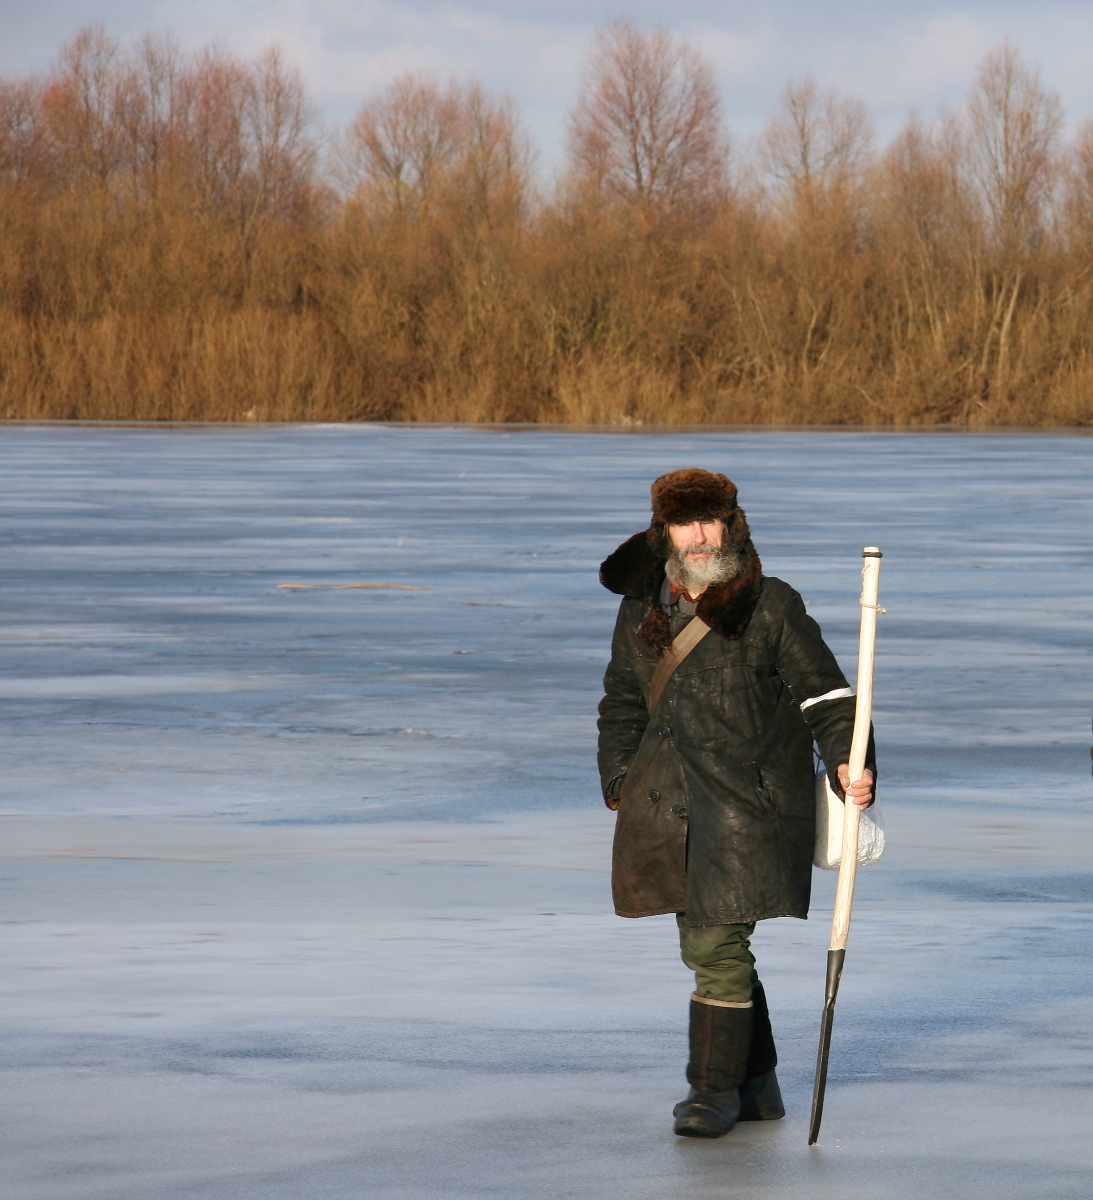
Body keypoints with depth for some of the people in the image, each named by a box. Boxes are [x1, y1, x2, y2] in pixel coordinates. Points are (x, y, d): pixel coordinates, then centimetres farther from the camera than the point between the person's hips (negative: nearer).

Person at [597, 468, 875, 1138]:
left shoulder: (771, 607, -5)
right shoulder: (642, 611, 11)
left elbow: (823, 693, -4)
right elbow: (623, 704, 22)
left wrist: (848, 763, -18)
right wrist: (620, 780, 12)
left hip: (749, 801, -6)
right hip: (674, 802, 6)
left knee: (717, 945, -10)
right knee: (705, 947, 11)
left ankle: (717, 1089, 1)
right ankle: (758, 1084, 24)